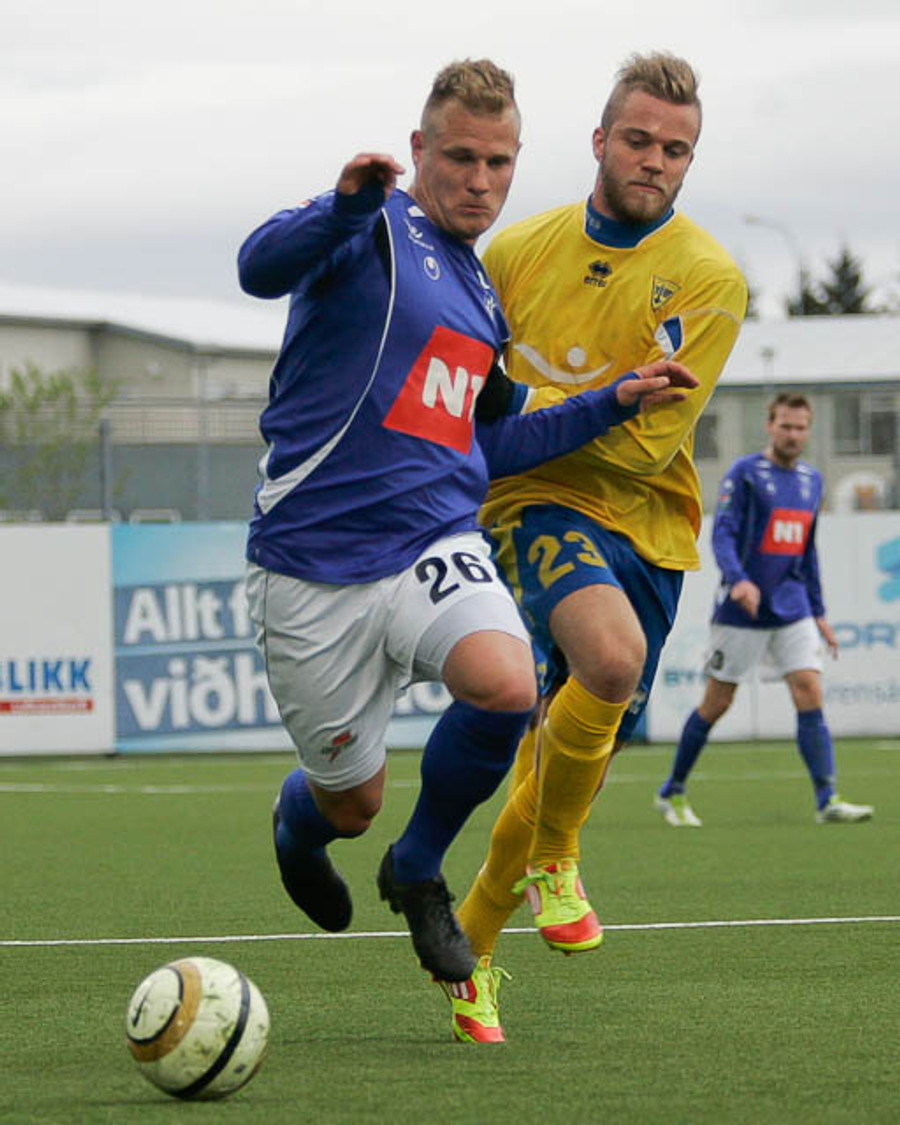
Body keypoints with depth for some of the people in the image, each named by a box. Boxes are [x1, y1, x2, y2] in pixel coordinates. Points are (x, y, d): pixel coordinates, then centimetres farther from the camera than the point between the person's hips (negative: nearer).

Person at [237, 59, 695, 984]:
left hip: (435, 545, 5)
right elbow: (261, 267, -25)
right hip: (313, 566, -4)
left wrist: (615, 401, 20)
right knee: (350, 804, 5)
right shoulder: (376, 230, -3)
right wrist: (346, 205, -44)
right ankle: (298, 824, 46)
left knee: (506, 685, -28)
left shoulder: (483, 297, 18)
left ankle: (417, 870, -1)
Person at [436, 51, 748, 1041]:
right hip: (541, 507, -1)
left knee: (570, 750, 4)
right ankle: (551, 859, -11)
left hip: (646, 525, 2)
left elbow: (647, 441, -9)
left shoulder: (708, 280, -3)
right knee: (611, 659, -32)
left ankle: (470, 946, 24)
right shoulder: (519, 250, 5)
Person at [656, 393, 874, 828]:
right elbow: (722, 534, -15)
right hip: (742, 609, -5)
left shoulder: (812, 481, 13)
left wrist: (819, 613, 19)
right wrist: (738, 579, -33)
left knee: (810, 695, -11)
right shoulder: (744, 474, -6)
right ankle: (672, 792, 19)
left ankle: (827, 801, -16)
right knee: (717, 703, 3)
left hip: (793, 610, 5)